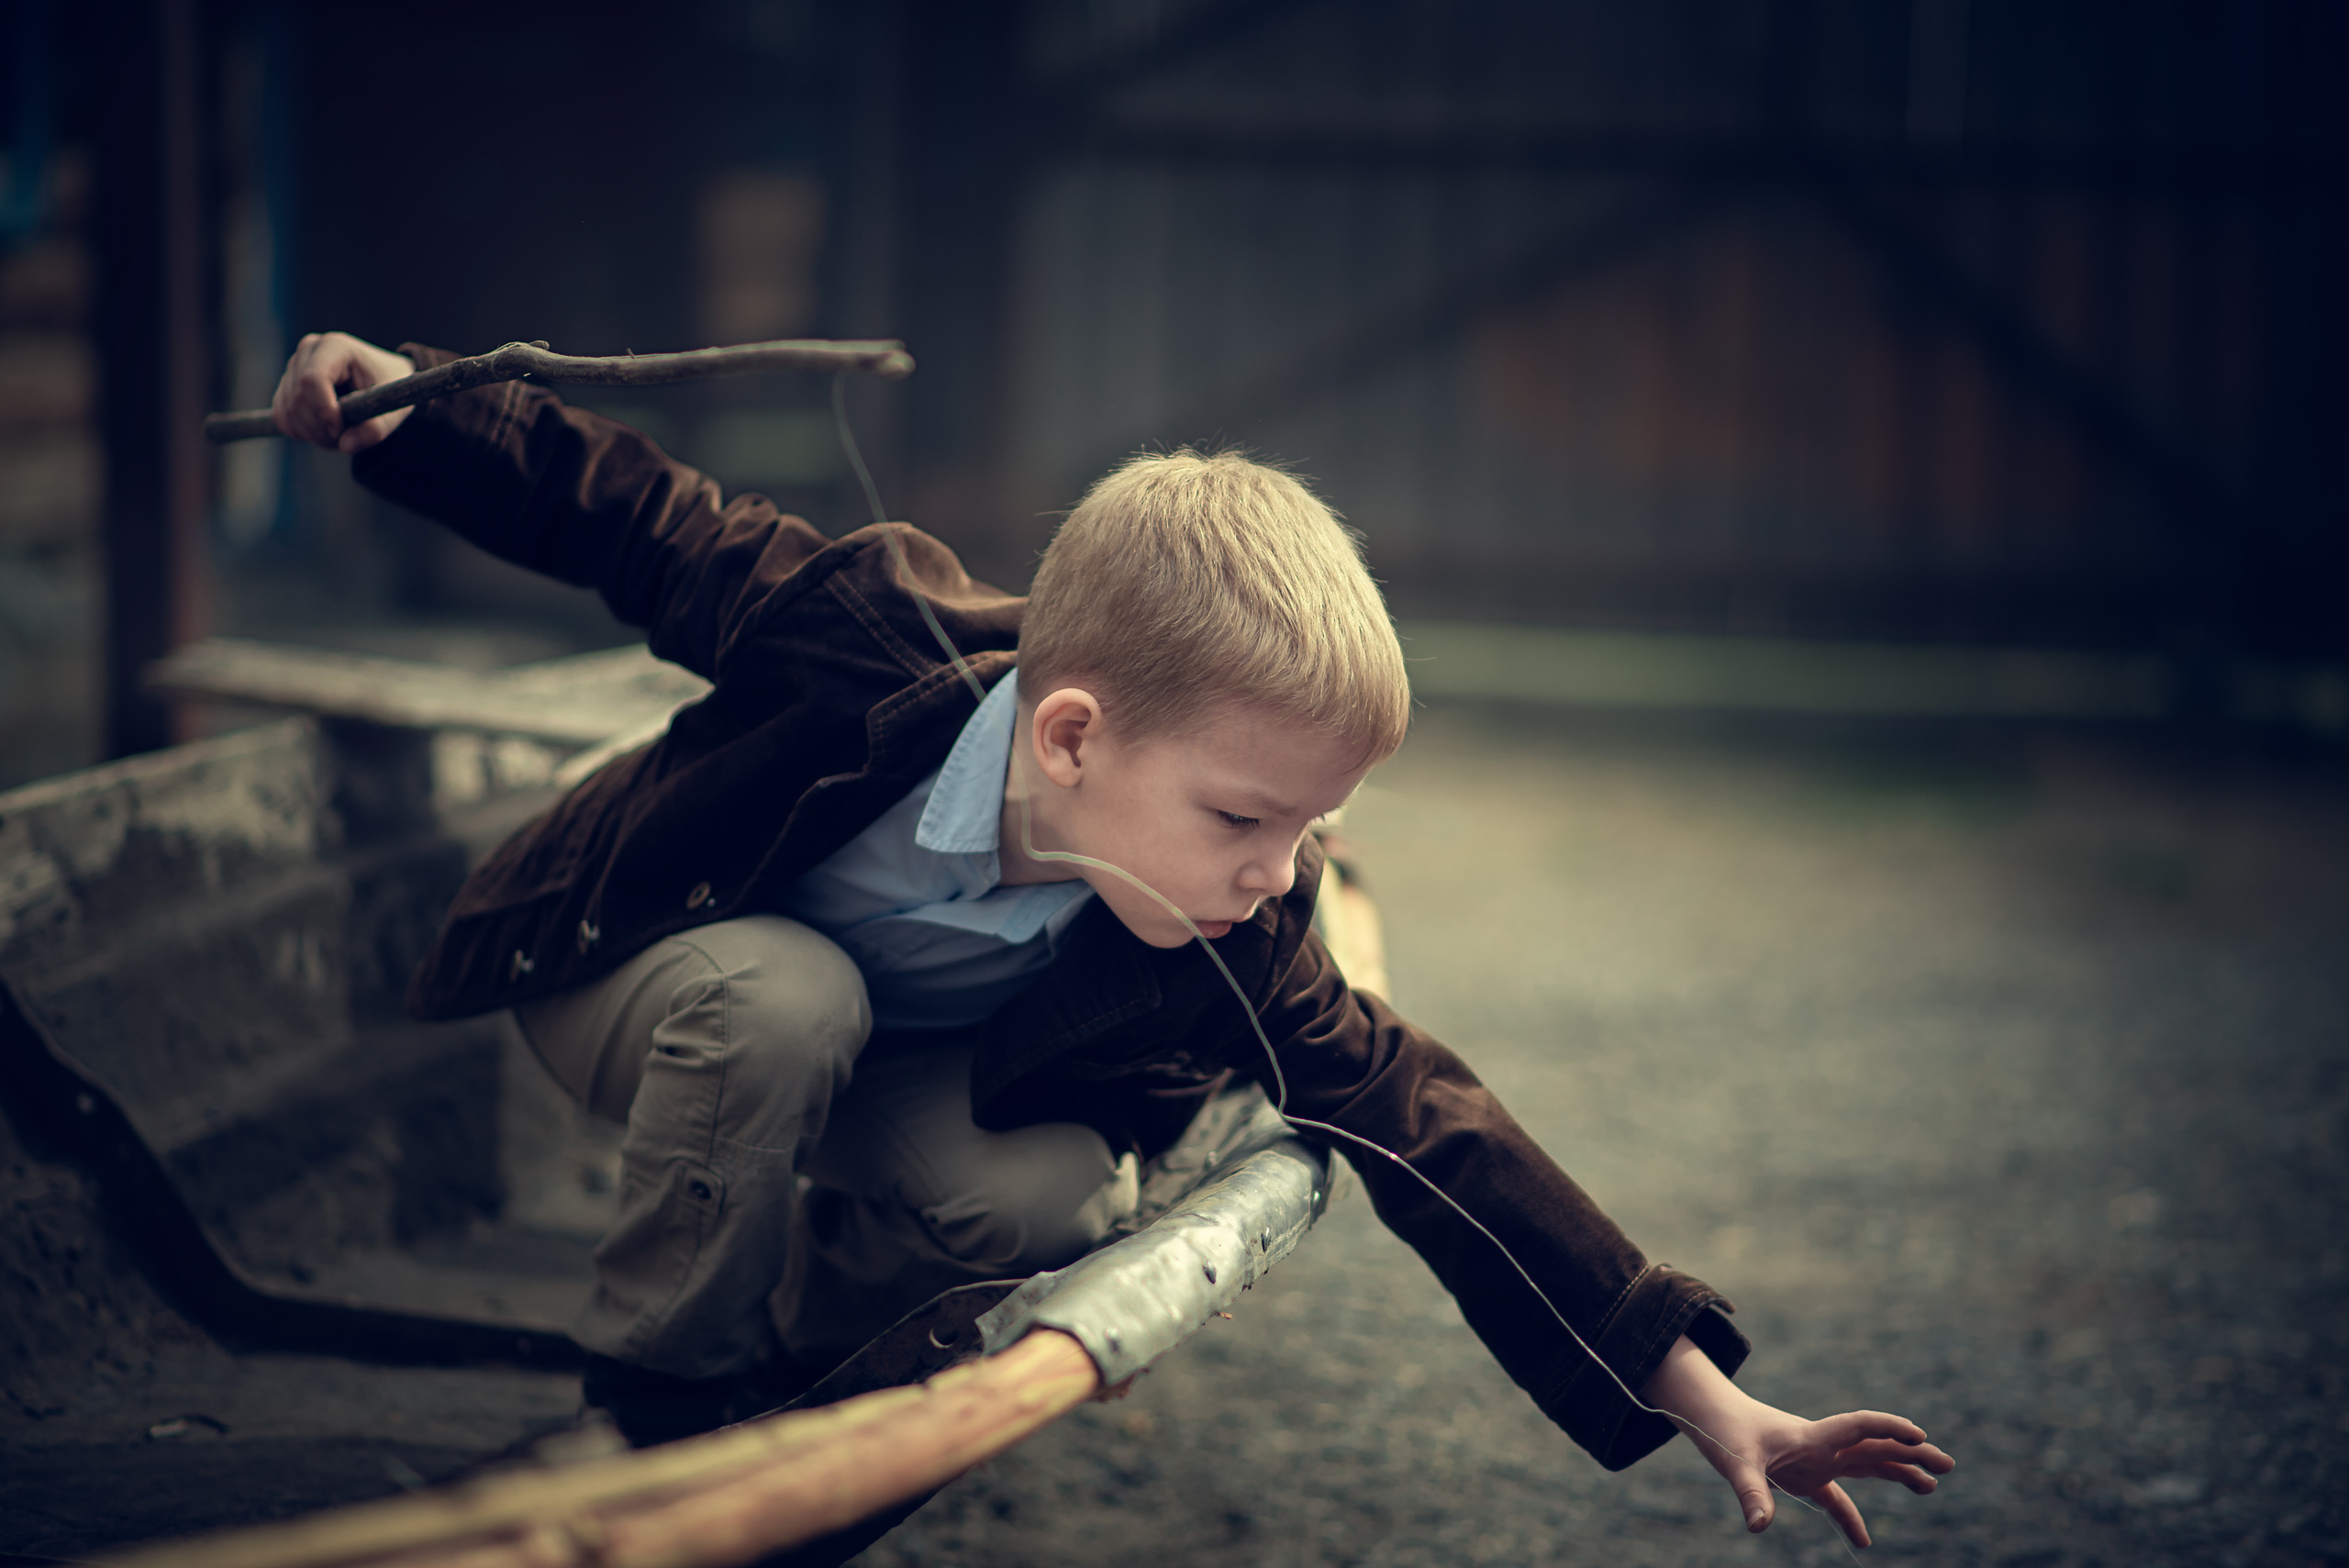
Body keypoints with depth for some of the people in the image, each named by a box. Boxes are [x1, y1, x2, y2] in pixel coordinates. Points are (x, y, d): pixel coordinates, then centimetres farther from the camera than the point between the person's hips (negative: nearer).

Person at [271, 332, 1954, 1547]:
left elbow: (1419, 1120, -25)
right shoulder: (862, 633, -36)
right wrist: (417, 405, -26)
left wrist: (1700, 1393, -28)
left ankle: (749, 1353, -2)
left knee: (1063, 1189, -28)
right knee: (787, 1002, -38)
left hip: (869, 1077, 3)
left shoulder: (1232, 939, -26)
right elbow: (649, 521, -18)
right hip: (634, 974, -3)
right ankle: (654, 1413, -17)